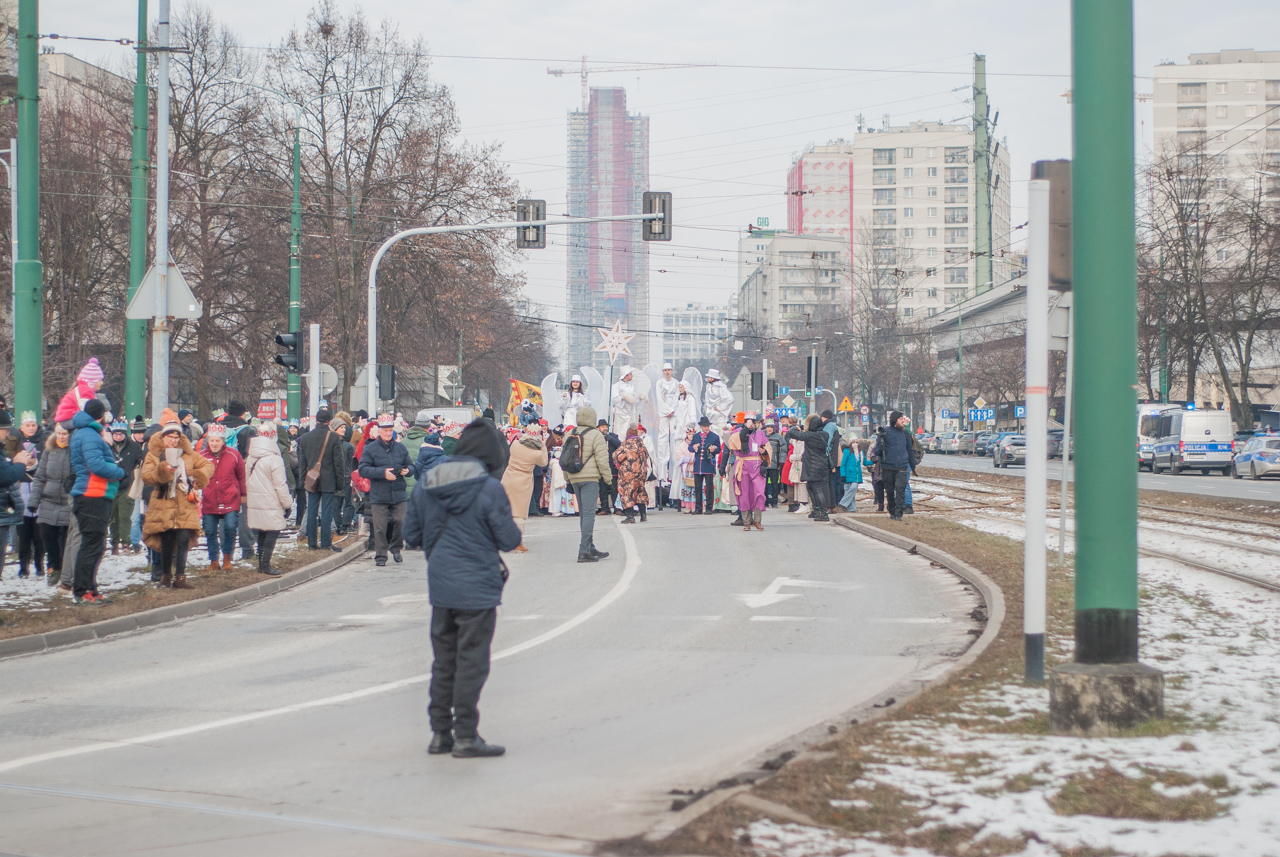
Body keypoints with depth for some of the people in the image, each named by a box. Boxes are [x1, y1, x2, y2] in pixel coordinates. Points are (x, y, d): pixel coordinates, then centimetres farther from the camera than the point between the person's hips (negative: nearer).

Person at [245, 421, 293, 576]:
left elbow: (247, 482, 14)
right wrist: (288, 503, -6)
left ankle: (262, 564, 22)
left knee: (262, 534, 16)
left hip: (255, 503, 7)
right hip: (271, 505, -7)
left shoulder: (250, 458, 8)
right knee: (272, 533, 0)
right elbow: (280, 485, -14)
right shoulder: (274, 459, -16)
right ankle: (265, 565, -2)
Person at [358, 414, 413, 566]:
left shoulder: (400, 447, 11)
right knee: (380, 526, -2)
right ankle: (380, 555, 8)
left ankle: (396, 548, 20)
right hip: (379, 495, -2)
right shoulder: (370, 449, 1)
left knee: (400, 522, -3)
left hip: (399, 495, 2)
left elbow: (410, 465, 19)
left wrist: (407, 470, -6)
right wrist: (382, 473, -16)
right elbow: (363, 470, -7)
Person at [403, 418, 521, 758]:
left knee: (444, 661, 15)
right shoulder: (489, 489, -14)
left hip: (440, 587, 6)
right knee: (471, 662, 2)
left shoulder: (425, 485, 3)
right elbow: (509, 539, -12)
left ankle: (440, 733, 20)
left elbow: (411, 535, 8)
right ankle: (466, 737, 5)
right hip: (477, 588, -6)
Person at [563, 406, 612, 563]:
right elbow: (602, 460, -12)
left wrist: (568, 480, 22)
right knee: (589, 513, -8)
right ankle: (584, 551, -14)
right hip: (591, 478, -7)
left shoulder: (569, 435, 12)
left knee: (583, 513, 14)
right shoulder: (595, 435, -8)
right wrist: (608, 479, -3)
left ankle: (590, 548, 19)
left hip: (574, 478, 7)